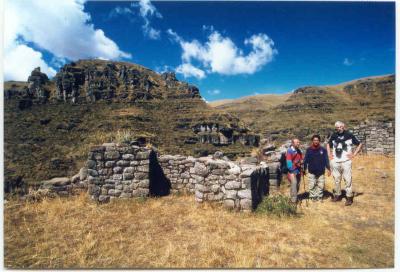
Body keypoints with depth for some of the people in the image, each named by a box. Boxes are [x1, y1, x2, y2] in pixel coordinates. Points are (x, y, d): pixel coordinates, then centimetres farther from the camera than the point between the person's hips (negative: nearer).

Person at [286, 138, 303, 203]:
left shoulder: (299, 151, 13)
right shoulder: (289, 151, -10)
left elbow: (301, 159, 20)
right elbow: (288, 161, -14)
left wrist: (301, 161, -5)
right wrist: (291, 171, -18)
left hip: (299, 170, 7)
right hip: (292, 171, -7)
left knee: (298, 184, 12)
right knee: (294, 183, -13)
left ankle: (294, 197, 26)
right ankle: (293, 199, -7)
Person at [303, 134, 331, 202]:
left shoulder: (323, 150, -1)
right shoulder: (309, 150, -3)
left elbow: (326, 160, 3)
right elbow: (306, 160, 0)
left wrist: (328, 169, -2)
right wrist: (304, 169, 0)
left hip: (321, 172, 1)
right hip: (311, 172, -1)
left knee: (321, 185, 9)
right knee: (311, 185, 3)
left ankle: (319, 196, 24)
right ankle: (313, 196, 17)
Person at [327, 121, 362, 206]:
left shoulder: (349, 135, -2)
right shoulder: (334, 136, 7)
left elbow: (359, 144, 4)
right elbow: (328, 144, 23)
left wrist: (354, 154, -4)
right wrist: (329, 154, 11)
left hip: (346, 161, -3)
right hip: (335, 162, 4)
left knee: (347, 179, -3)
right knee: (336, 179, 11)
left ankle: (349, 197, 7)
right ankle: (337, 195, 23)